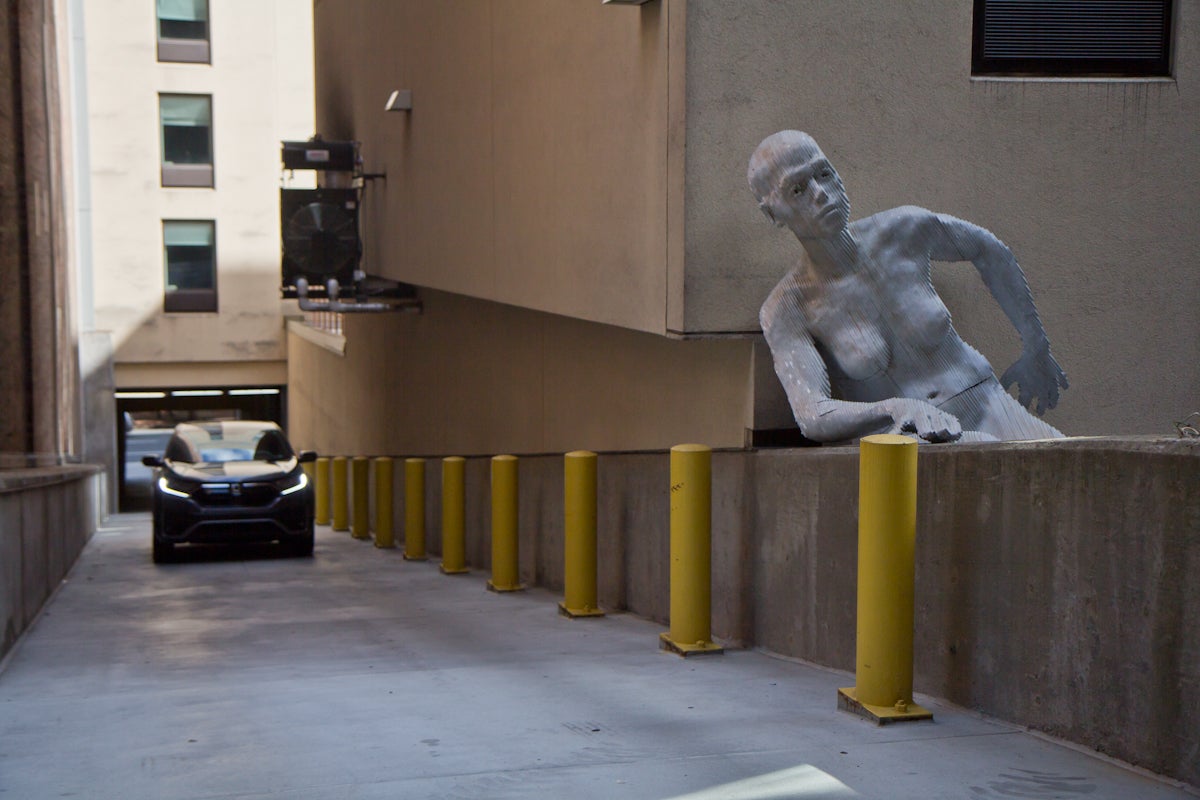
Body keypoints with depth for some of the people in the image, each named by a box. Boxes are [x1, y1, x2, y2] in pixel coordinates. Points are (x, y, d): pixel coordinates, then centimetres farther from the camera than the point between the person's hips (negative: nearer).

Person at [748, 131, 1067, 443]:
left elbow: (987, 249, 19)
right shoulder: (784, 309, -10)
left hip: (989, 412, 5)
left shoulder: (904, 231, -2)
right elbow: (812, 417, -23)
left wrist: (1035, 348, 22)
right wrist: (898, 409, -41)